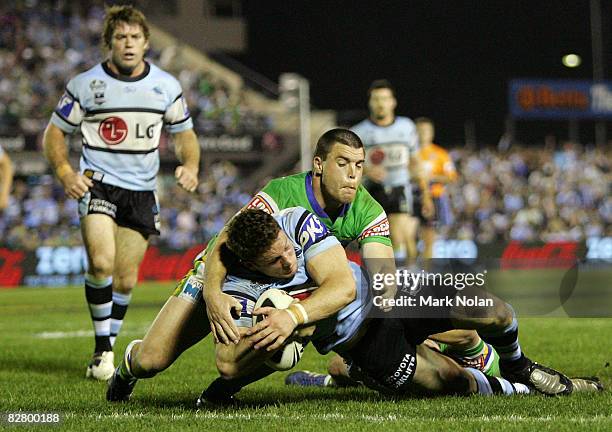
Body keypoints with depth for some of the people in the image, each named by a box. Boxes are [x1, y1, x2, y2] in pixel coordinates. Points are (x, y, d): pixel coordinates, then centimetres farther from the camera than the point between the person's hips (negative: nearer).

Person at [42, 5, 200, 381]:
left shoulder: (166, 86, 4)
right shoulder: (85, 85, -3)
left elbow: (185, 134, 15)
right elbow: (55, 132, 5)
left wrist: (191, 167, -6)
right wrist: (65, 173, -12)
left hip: (142, 191, 3)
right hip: (98, 184, -3)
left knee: (126, 280, 4)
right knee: (101, 263, -23)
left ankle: (109, 347, 23)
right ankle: (103, 349, -9)